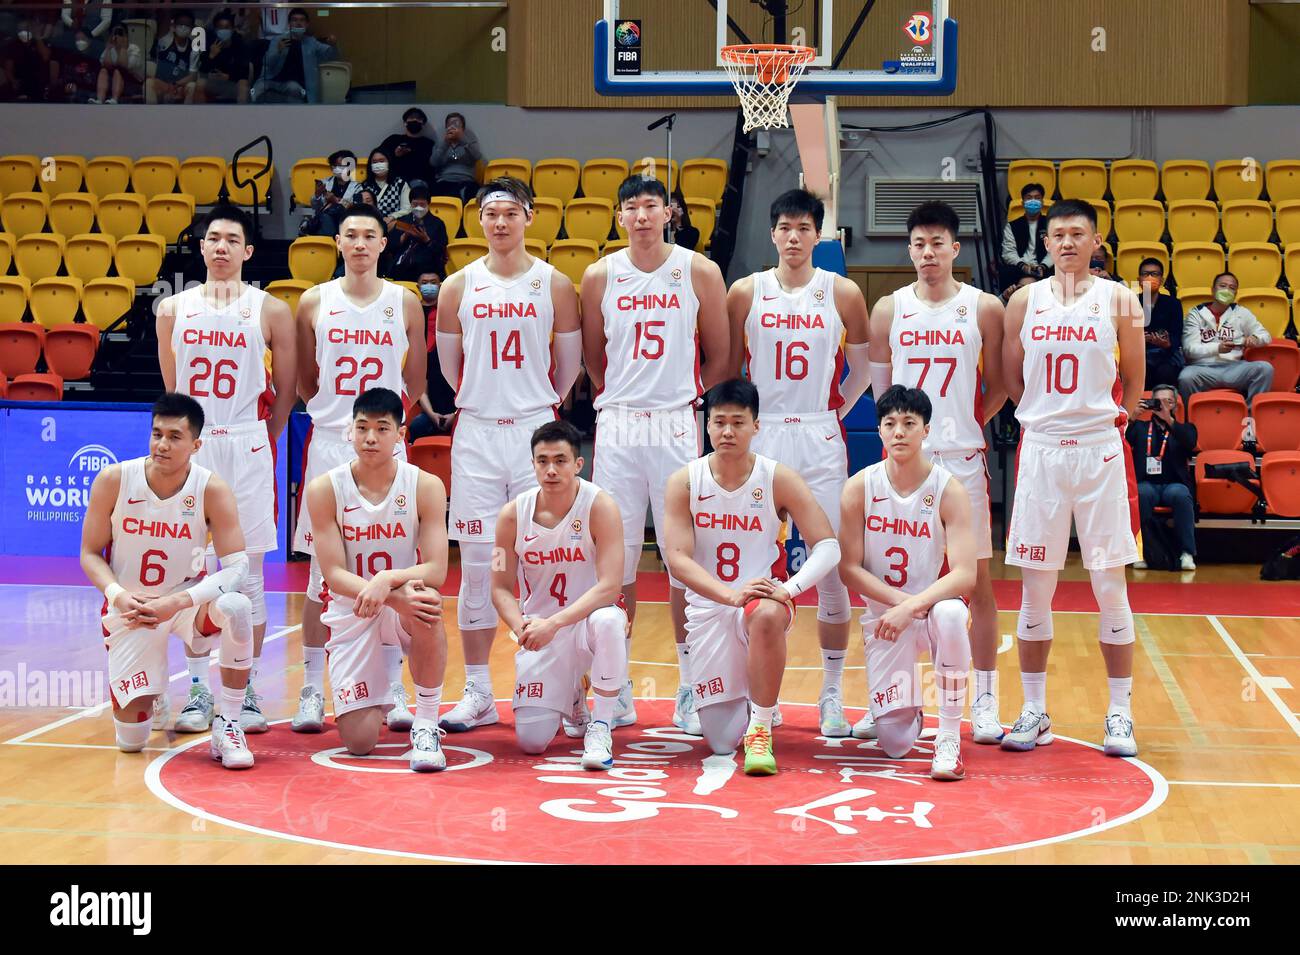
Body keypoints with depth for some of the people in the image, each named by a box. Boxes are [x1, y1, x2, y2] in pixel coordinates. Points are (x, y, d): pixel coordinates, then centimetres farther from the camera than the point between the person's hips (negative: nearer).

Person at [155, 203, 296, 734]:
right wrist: (190, 433, 13)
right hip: (189, 447, 2)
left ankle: (246, 691, 8)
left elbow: (285, 392, 6)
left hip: (248, 448, -2)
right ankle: (199, 690, 9)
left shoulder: (271, 312, 2)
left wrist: (257, 441, 7)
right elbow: (172, 387, 15)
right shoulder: (174, 309, 8)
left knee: (247, 572, 1)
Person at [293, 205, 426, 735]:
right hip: (328, 445, 0)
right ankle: (311, 691, 8)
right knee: (322, 569, 1)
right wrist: (337, 411, 4)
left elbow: (415, 384, 11)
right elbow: (305, 383, 11)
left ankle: (393, 690, 11)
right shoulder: (314, 302, 3)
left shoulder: (405, 303, 4)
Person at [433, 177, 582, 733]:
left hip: (536, 431, -1)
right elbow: (449, 365, 14)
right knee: (477, 563, 2)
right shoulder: (459, 287, 6)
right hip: (475, 434, 1)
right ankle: (478, 692, 9)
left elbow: (569, 364, 10)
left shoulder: (554, 285, 3)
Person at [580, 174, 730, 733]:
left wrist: (688, 399, 2)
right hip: (616, 428, 1)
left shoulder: (699, 273, 1)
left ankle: (690, 688, 8)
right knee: (615, 558, 3)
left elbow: (719, 357, 7)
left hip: (677, 425, -1)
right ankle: (616, 690, 11)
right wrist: (618, 399, 7)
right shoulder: (601, 276, 5)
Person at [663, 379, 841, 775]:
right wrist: (731, 595, -29)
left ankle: (760, 730, -24)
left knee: (769, 615, -41)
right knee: (722, 742, -2)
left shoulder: (779, 479, -6)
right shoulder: (684, 482, -5)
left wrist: (790, 588, -28)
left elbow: (828, 546, -9)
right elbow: (677, 558, -13)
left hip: (762, 598, -1)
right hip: (707, 608, 1)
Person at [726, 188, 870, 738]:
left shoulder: (842, 293, 2)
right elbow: (727, 368, 10)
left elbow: (863, 369, 11)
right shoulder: (747, 292, 3)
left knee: (831, 568, -1)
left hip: (820, 443, 0)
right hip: (760, 439, 0)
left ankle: (832, 695, 9)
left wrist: (833, 412, 7)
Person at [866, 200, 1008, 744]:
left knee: (978, 582, 2)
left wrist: (967, 425, -2)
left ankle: (985, 703, 9)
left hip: (963, 459, -1)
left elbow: (998, 388, 6)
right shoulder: (889, 310, 5)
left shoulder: (984, 309, 1)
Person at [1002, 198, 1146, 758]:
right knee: (1035, 590, 4)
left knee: (1110, 588, 1)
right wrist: (1044, 418, 5)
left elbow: (1133, 379, 9)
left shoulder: (1119, 301, 1)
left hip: (1100, 451, -1)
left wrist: (1111, 421, 3)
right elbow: (1011, 377, 12)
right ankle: (1034, 712, 14)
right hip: (1040, 451, 1)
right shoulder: (1025, 302, 5)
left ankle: (1120, 713, 9)